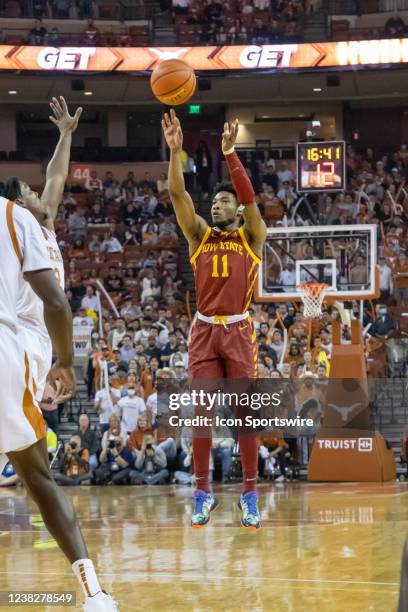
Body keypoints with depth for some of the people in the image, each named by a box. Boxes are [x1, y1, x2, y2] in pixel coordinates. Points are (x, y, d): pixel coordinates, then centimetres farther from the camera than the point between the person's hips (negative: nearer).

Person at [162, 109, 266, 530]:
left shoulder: (252, 237, 6)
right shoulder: (199, 235, 10)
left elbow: (249, 196, -11)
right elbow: (177, 195, -2)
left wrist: (229, 152, -21)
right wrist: (175, 150, -15)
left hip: (238, 331, -2)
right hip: (204, 331, 2)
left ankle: (250, 494, 2)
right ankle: (203, 492, 6)